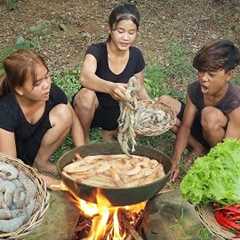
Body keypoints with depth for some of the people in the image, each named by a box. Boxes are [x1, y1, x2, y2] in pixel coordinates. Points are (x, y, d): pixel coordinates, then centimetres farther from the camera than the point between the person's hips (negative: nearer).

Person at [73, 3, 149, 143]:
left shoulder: (136, 56, -8)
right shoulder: (96, 51, -22)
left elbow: (140, 89, 4)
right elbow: (85, 77, -43)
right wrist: (110, 87, -62)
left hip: (117, 113, 5)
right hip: (92, 110, -5)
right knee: (86, 95, -36)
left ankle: (110, 132, 12)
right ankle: (84, 139, -8)